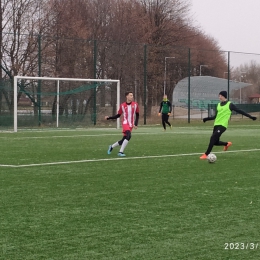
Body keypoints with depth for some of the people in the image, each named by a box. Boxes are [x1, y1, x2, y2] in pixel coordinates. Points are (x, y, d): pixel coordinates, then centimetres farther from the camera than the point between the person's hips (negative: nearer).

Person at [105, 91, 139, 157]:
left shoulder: (135, 104, 2)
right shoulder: (122, 105, -1)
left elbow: (137, 115, 10)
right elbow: (118, 115, 7)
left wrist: (136, 124, -1)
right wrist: (109, 118, -3)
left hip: (131, 125, 3)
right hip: (125, 123, -3)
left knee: (123, 140, 4)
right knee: (128, 135, -29)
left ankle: (112, 147, 30)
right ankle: (121, 152, -23)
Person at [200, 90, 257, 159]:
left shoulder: (229, 105, -3)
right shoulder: (219, 105, 15)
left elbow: (240, 111, -1)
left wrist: (250, 116, -4)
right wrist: (207, 118, 9)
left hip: (222, 125, -7)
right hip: (216, 125, 7)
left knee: (213, 138, -21)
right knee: (215, 142, 7)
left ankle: (206, 154, -16)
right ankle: (227, 144, 36)